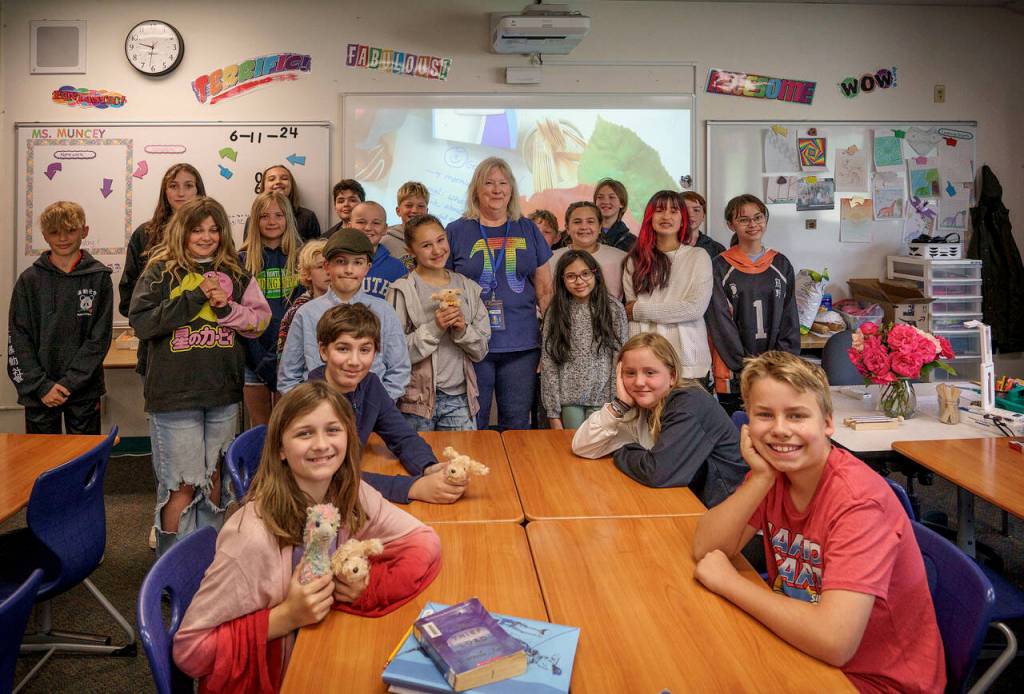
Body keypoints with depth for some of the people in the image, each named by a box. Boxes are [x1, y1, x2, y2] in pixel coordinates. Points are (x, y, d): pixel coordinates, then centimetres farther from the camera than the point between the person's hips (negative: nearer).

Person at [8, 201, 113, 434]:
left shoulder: (99, 278, 0)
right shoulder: (29, 280, 3)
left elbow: (100, 338, -4)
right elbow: (17, 339, 1)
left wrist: (69, 382, -11)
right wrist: (41, 386, -9)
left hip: (84, 391, -1)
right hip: (38, 394, 1)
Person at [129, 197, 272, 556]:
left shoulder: (235, 274, 8)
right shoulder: (161, 271, -1)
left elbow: (261, 320, 6)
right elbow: (140, 322, -11)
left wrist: (227, 307, -11)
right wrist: (194, 298, -15)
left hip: (223, 392, 4)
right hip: (175, 394, -4)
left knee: (213, 476, 14)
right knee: (182, 482, 0)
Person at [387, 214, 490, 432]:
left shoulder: (468, 288, 7)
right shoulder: (403, 290, -5)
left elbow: (481, 350, 7)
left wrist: (463, 329, -11)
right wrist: (434, 328, -19)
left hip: (460, 397, 3)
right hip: (417, 398, -3)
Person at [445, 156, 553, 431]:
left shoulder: (528, 230, 10)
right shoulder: (456, 232, 4)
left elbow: (545, 290, 12)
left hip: (522, 346, 2)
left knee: (517, 424, 9)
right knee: (471, 427, 6)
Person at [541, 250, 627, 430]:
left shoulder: (614, 309, 1)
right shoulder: (555, 313, 2)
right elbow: (548, 364, 0)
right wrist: (553, 412, -4)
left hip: (602, 399, 0)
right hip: (568, 400, 1)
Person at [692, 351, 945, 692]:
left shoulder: (858, 499, -27)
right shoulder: (774, 470, -6)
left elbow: (833, 641, -36)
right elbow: (705, 551, -11)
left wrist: (728, 581, -24)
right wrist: (760, 477, -23)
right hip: (804, 646, 6)